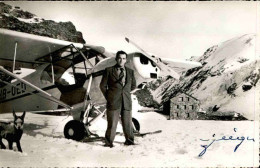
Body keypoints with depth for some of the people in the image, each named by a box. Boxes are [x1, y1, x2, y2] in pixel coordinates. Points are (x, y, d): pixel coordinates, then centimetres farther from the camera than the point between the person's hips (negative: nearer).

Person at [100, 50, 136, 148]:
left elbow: (133, 85, 23)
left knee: (128, 123, 7)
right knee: (112, 124, -2)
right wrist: (108, 97, 7)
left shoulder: (130, 72, 10)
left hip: (126, 102, 3)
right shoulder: (109, 70, 2)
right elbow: (103, 86, 7)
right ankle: (108, 142, 10)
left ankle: (129, 141, 21)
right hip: (113, 102, -3)